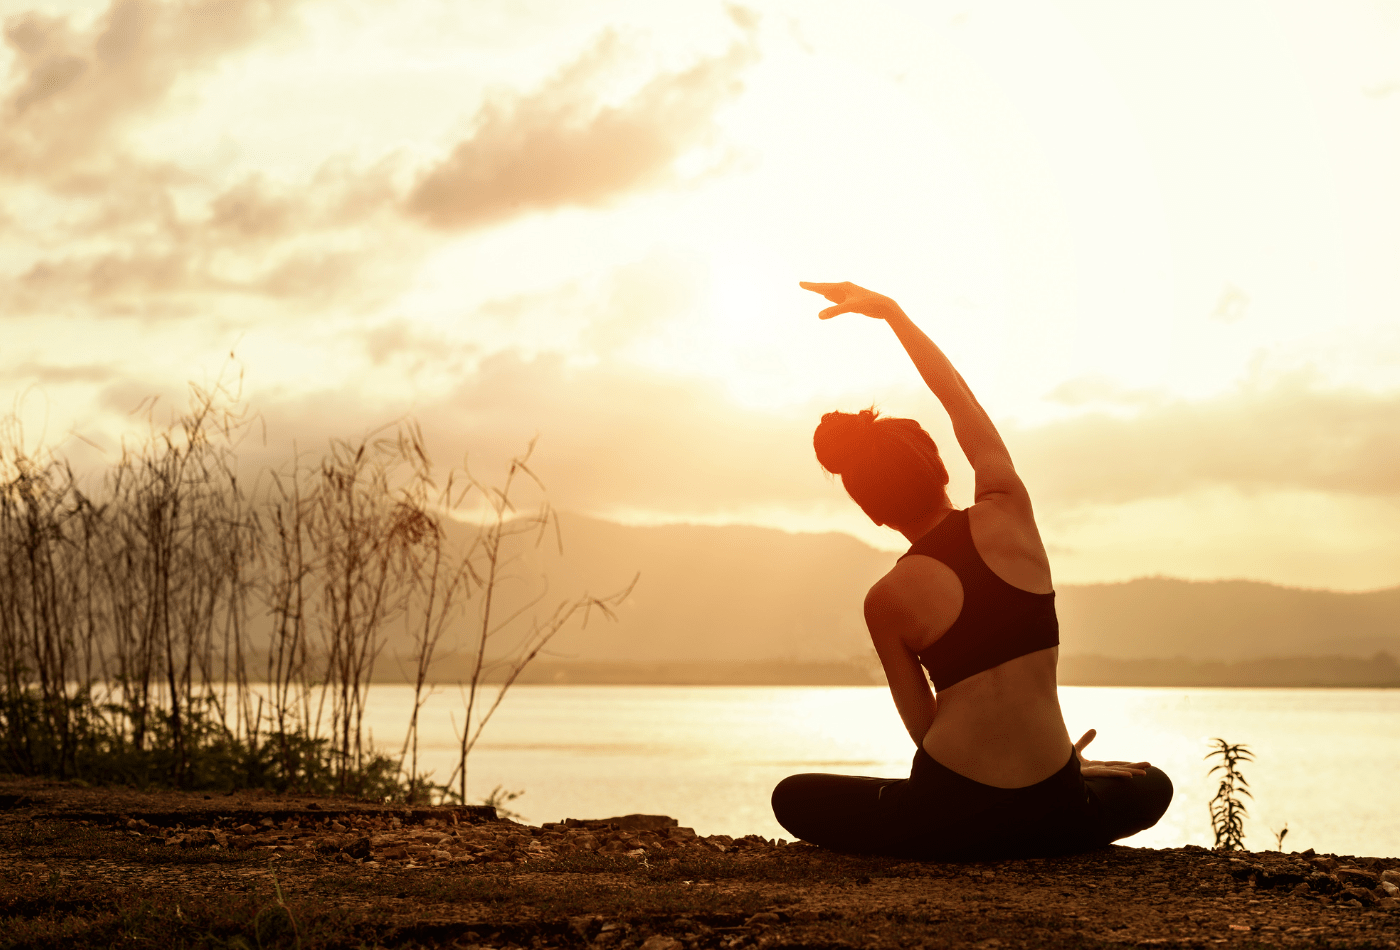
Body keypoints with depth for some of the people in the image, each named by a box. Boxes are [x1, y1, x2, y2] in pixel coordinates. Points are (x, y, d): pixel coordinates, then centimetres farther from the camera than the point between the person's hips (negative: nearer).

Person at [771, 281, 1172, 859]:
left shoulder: (886, 602, -4)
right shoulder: (1008, 513, -2)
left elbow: (926, 729, 2)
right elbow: (959, 398, 14)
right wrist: (890, 310, 24)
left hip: (948, 818, -2)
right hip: (1053, 816, 2)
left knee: (793, 799, 23)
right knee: (1151, 787, 36)